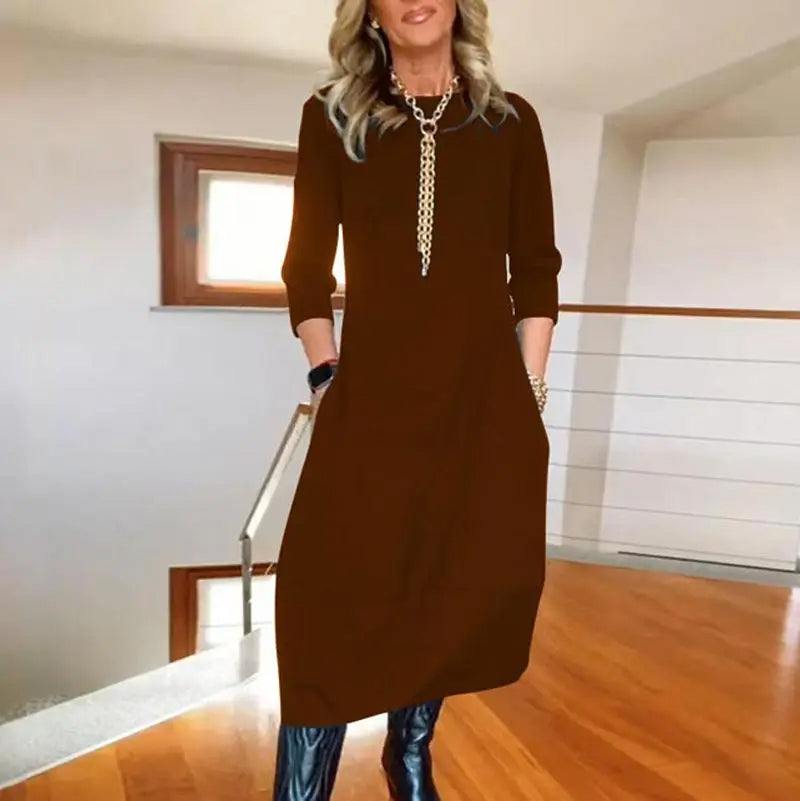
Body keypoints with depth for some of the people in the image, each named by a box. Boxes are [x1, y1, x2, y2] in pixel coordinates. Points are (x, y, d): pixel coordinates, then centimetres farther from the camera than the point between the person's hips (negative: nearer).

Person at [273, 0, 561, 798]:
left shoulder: (510, 121, 10)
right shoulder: (332, 116, 8)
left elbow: (536, 270, 7)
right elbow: (306, 262, 5)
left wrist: (529, 391, 1)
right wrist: (325, 374, -4)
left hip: (485, 392, 2)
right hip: (372, 389, -1)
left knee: (461, 585, 10)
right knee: (333, 590, -6)